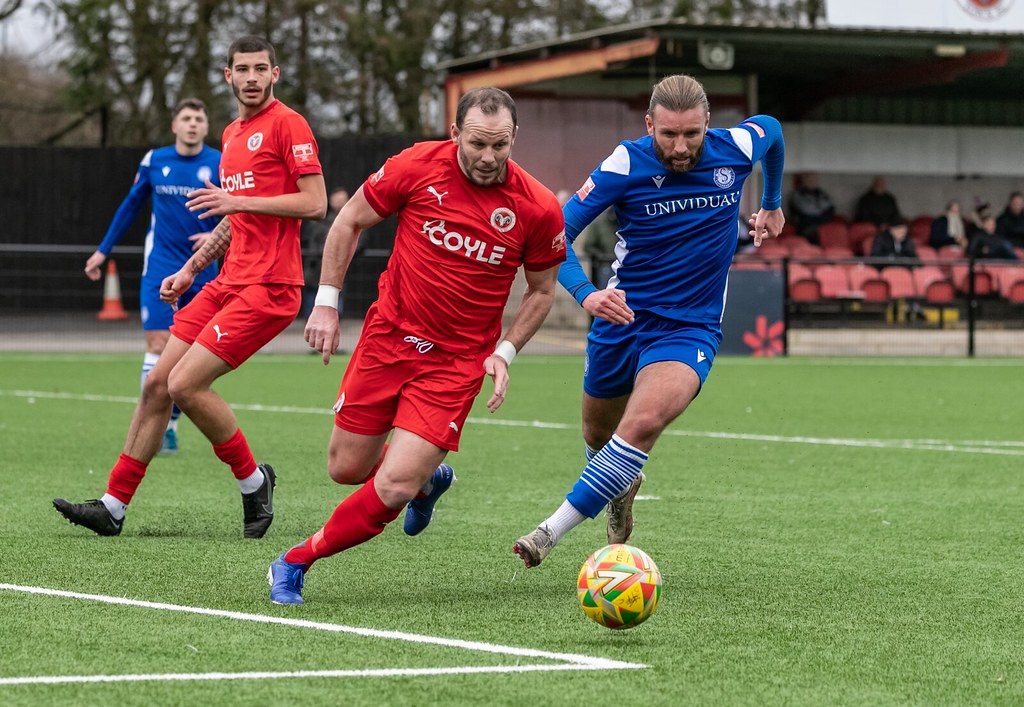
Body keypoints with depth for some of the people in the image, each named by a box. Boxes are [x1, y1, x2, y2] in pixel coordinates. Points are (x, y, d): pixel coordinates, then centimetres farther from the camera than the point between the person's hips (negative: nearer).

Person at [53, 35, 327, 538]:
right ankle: (114, 506, 10)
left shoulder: (287, 124, -8)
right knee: (156, 384, 4)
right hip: (229, 282, 9)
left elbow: (315, 203, -15)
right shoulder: (232, 134, 19)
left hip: (269, 288, -9)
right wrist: (191, 269, 24)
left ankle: (253, 480, 5)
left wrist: (238, 200, -18)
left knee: (185, 383, -16)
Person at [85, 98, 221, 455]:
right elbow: (131, 205, 15)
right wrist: (103, 250, 17)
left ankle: (170, 424, 18)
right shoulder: (154, 161, 2)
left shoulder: (219, 165, -3)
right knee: (158, 344, -12)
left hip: (201, 271, 0)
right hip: (160, 268, 0)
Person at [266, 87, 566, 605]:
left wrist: (504, 354, -4)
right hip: (388, 335, 2)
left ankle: (296, 563, 8)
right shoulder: (418, 166, -11)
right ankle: (428, 478, 41)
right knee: (346, 468, 9)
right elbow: (350, 221, 4)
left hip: (457, 362, -2)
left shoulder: (538, 209, -10)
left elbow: (541, 289, 7)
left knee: (393, 488, -13)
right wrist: (325, 303, 0)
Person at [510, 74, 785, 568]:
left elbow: (771, 129, 16)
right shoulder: (626, 164, -16)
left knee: (644, 422, -27)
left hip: (691, 328, -1)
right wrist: (585, 294, -34)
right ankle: (623, 487, 56)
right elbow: (557, 233, -17)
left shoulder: (736, 149, -10)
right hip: (622, 318, 1)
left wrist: (772, 203, 30)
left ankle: (553, 531, -24)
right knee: (599, 434, 19)